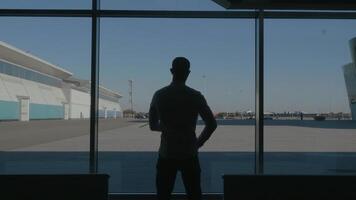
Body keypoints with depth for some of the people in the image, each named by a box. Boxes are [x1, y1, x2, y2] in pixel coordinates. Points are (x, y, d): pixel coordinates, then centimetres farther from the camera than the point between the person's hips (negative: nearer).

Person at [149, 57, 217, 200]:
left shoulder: (159, 96, -2)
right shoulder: (195, 96, -6)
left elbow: (153, 126, 7)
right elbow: (212, 124, -6)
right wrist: (198, 143, 7)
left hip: (166, 155, 1)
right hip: (189, 155, -1)